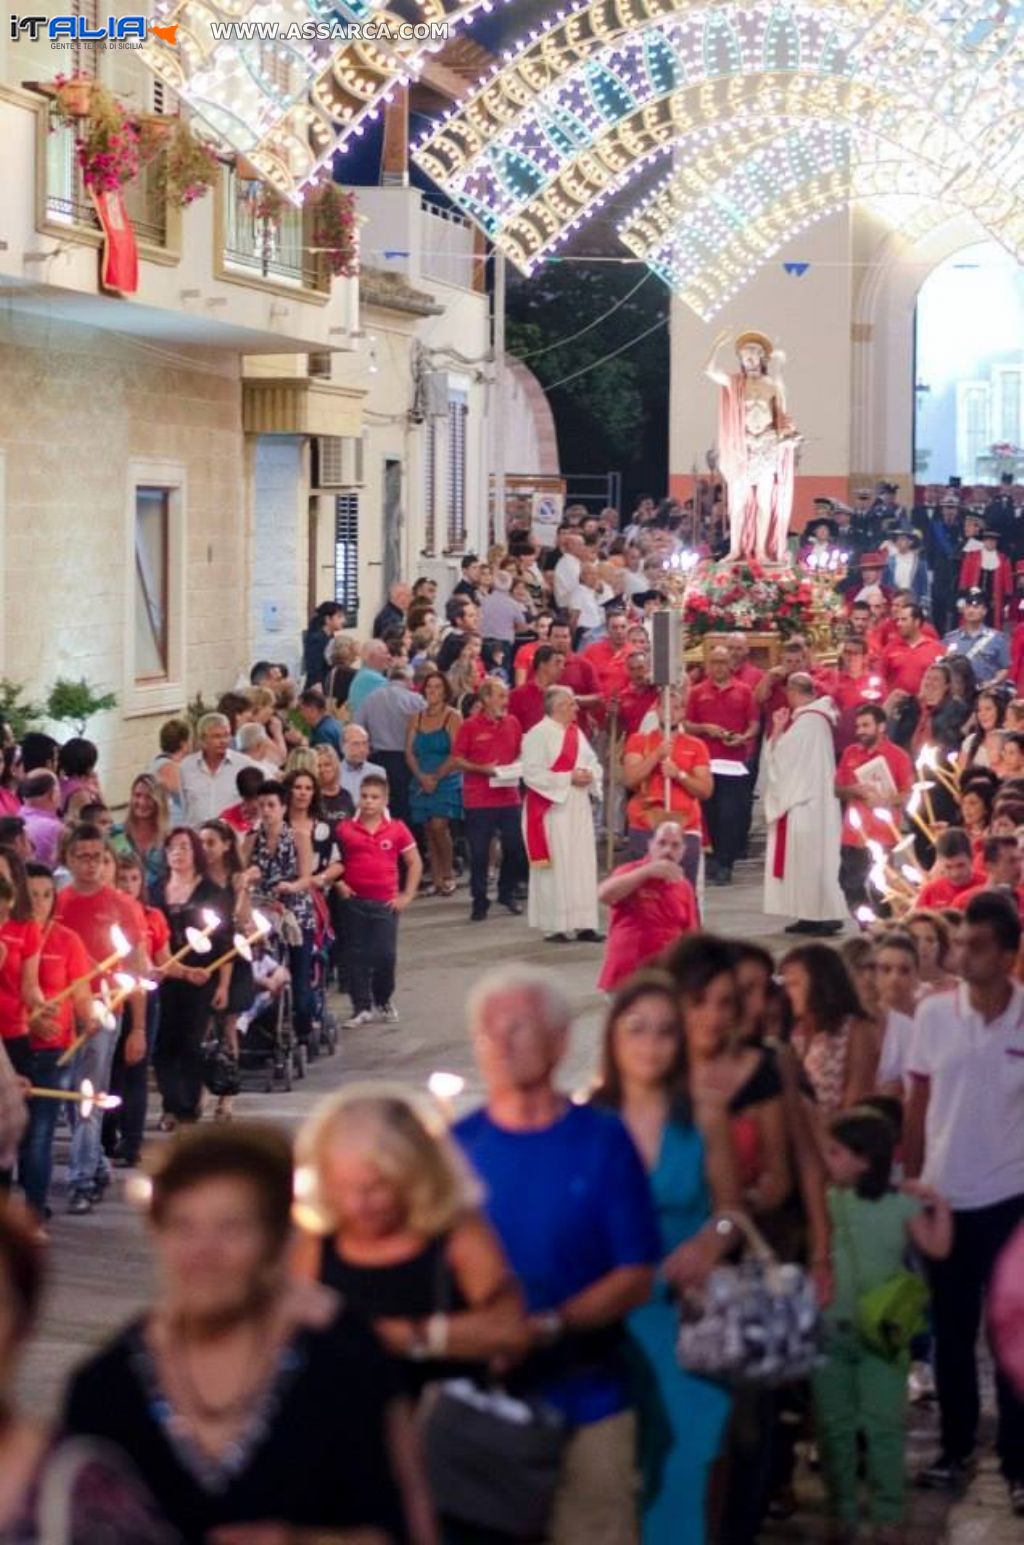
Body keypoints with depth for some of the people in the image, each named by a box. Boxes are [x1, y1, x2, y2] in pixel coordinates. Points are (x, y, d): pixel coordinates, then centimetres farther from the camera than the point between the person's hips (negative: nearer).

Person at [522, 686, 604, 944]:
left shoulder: (576, 733, 13)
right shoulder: (538, 735, -11)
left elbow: (593, 762, 17)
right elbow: (532, 773, -18)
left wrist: (590, 774, -7)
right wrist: (568, 778, -18)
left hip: (578, 809, 7)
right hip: (552, 809, -7)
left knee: (583, 864, 5)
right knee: (555, 866, -5)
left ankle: (583, 924, 9)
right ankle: (554, 926, 2)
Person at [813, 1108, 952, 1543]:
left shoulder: (901, 1205, -5)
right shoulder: (824, 1202, 2)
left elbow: (937, 1249, -11)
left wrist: (940, 1206, -16)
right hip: (829, 1332, 3)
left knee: (883, 1426, -1)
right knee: (835, 1426, 9)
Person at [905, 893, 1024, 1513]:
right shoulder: (934, 1013, -3)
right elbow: (918, 1104, 4)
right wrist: (909, 1182, 3)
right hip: (944, 1198, 3)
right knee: (952, 1334, 13)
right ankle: (957, 1450, 26)